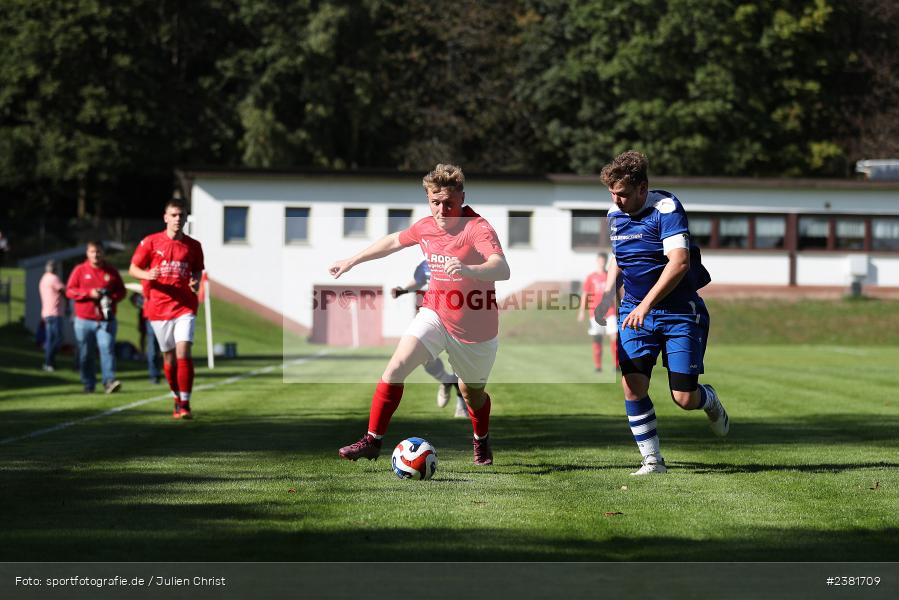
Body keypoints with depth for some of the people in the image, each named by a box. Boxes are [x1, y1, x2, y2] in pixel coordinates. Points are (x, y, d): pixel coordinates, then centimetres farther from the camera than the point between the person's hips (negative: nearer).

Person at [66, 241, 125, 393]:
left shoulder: (111, 272, 9)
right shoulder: (79, 270, 6)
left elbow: (121, 290, 12)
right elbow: (69, 291, 1)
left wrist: (112, 298, -10)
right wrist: (89, 293, -13)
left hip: (106, 320, 0)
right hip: (84, 321, 0)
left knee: (107, 349, -16)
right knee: (85, 355, 4)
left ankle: (109, 381, -22)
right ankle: (88, 385, 14)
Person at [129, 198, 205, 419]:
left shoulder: (193, 246, 4)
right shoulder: (150, 242, 0)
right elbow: (133, 269, 5)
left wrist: (196, 282, -4)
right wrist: (147, 275, -16)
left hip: (185, 306, -1)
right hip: (158, 307, 1)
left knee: (183, 352, -15)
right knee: (168, 355, 9)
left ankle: (185, 404, -13)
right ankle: (177, 398, 28)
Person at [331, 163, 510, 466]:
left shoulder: (478, 228, -23)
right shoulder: (425, 227, -4)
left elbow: (502, 269, -40)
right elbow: (395, 241, 18)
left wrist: (468, 269, -60)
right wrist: (351, 261, 23)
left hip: (475, 327, -3)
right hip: (435, 313, 3)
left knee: (472, 392, 16)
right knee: (396, 367, -18)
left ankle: (482, 441, 48)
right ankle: (372, 440, -9)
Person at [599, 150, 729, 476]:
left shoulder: (666, 208, -18)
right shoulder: (614, 214, 4)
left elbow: (679, 263, -28)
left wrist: (645, 305, -33)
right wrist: (607, 297, 10)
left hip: (679, 311, -5)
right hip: (634, 310, 5)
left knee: (685, 398, -6)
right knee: (633, 385, -12)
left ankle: (710, 400, 31)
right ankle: (652, 460, 0)